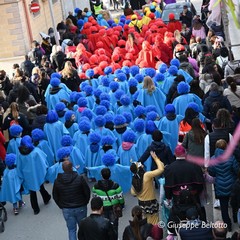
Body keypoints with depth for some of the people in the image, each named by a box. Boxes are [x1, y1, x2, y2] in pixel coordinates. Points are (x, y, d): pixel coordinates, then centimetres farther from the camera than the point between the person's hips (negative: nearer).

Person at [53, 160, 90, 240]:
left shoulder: (57, 181, -8)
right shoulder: (80, 179, -16)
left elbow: (55, 197, 3)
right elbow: (87, 192, -8)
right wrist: (85, 203, 9)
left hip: (66, 209, 1)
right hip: (80, 208, -1)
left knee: (71, 229, 12)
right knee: (83, 227, 17)